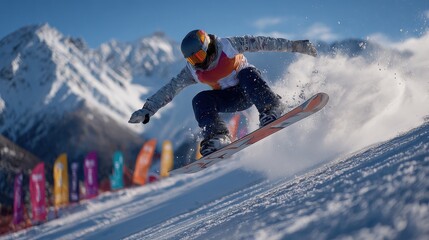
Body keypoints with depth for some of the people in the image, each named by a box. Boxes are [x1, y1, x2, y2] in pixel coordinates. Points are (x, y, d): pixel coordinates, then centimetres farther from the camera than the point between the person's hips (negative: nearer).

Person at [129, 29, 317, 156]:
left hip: (252, 89, -3)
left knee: (246, 73, -36)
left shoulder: (228, 45, -18)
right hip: (233, 99, 3)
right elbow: (169, 90, -5)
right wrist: (147, 110, -12)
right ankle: (217, 137, -34)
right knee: (200, 101, -22)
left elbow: (260, 43, -16)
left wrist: (294, 45, -16)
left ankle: (271, 109, -46)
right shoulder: (192, 71, -8)